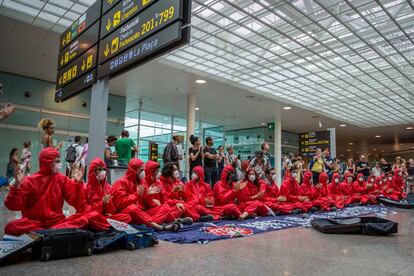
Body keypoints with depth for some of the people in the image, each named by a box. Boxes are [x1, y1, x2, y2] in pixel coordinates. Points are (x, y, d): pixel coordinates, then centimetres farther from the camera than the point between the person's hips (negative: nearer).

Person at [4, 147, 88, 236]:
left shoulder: (63, 180, 4)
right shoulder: (30, 181, -2)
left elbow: (77, 203, 0)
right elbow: (13, 206, -9)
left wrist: (78, 183, -12)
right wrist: (17, 186, -23)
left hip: (57, 222, 2)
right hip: (34, 223, -1)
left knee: (82, 219, -24)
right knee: (11, 227, -31)